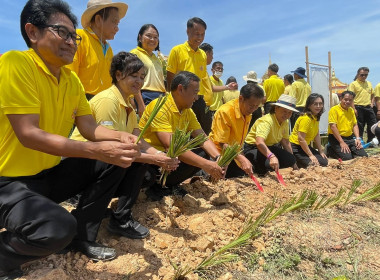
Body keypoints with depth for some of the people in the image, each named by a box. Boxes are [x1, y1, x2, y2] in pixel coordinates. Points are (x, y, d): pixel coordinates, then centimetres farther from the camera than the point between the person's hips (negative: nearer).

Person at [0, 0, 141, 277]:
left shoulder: (72, 79, 3)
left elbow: (89, 127, 1)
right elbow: (29, 134, -27)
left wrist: (120, 137, -20)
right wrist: (97, 149, -34)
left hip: (49, 174, 8)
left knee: (115, 160, -2)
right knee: (58, 227, -33)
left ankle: (82, 238, 11)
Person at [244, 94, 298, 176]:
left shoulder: (285, 122, 1)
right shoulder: (266, 121, -27)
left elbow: (285, 141, 9)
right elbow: (259, 142, -43)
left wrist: (292, 161, 3)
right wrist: (271, 156, -59)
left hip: (270, 148, 8)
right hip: (253, 148, -8)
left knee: (290, 160, -9)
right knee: (270, 164, -33)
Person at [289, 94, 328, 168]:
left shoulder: (316, 117, 6)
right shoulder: (305, 118, -23)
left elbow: (317, 135, 11)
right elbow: (301, 139, -25)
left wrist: (321, 152, 7)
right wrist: (310, 155, -21)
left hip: (306, 145, 9)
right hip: (296, 147, -9)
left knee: (324, 162, 4)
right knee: (313, 164, -19)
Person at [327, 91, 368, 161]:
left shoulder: (351, 110, 14)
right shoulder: (334, 109, -10)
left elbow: (355, 125, 16)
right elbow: (333, 126, -18)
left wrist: (358, 138, 0)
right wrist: (341, 142, -21)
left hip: (350, 138, 7)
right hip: (336, 139, -7)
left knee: (364, 156, -3)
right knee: (347, 158, -22)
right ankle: (331, 151, 2)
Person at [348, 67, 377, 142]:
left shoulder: (369, 83, 15)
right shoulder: (353, 84, -3)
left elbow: (372, 95, 24)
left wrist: (372, 103, 8)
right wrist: (354, 109, -15)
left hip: (368, 108, 6)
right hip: (358, 108, -5)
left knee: (373, 125, 7)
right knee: (359, 127, 1)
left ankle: (370, 142, 21)